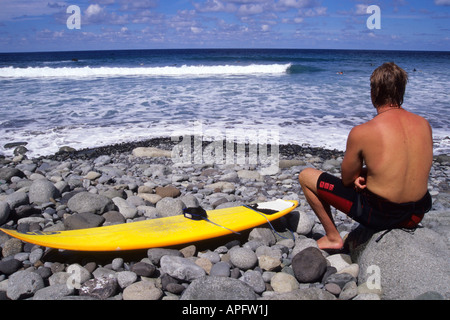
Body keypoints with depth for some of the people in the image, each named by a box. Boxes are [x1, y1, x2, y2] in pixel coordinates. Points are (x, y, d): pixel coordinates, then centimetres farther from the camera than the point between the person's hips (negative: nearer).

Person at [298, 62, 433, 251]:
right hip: (417, 214, 6)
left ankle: (333, 237, 16)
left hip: (378, 214, -6)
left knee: (306, 176, 7)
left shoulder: (361, 133, -20)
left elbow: (347, 180, -8)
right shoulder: (424, 125, -3)